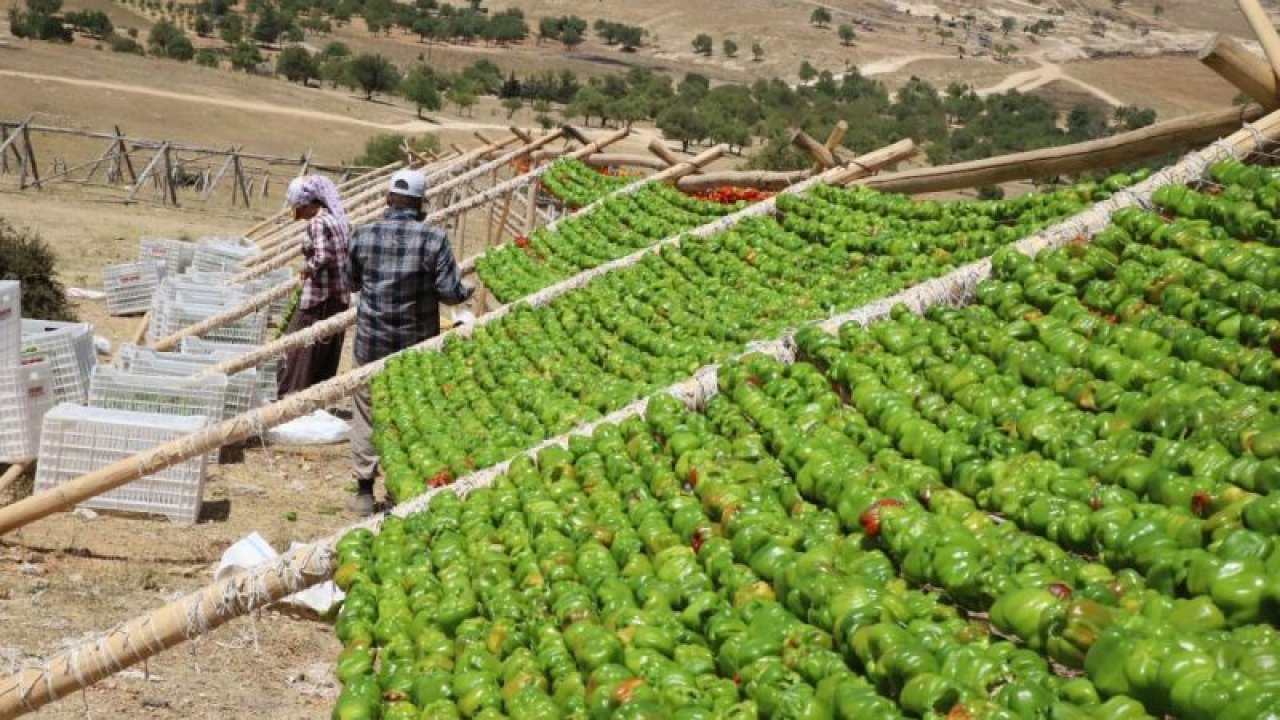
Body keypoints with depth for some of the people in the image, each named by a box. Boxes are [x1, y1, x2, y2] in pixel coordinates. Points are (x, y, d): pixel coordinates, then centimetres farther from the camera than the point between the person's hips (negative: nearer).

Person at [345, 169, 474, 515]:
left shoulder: (363, 235, -7)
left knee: (367, 411, 12)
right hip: (418, 344, -1)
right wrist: (468, 290, 8)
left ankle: (364, 490, 16)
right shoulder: (434, 239, -14)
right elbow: (450, 291, -14)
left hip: (372, 341, 1)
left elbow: (352, 283, 7)